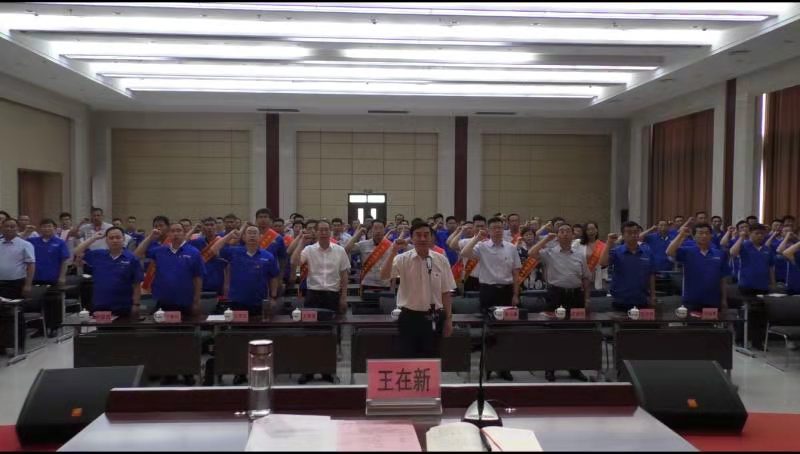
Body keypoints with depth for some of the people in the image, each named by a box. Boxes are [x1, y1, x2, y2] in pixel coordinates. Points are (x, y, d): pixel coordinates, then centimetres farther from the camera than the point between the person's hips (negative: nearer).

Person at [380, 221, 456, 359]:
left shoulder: (441, 260, -1)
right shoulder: (403, 259, -6)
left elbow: (446, 292, 4)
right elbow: (384, 276, -23)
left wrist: (448, 319, 3)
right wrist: (393, 252, -31)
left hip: (433, 318, 2)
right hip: (409, 317, -2)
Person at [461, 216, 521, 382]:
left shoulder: (511, 248, 4)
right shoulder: (482, 247, -3)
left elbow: (515, 273, 7)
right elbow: (464, 253, -21)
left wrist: (515, 295, 4)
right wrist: (477, 238, -17)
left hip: (506, 290, 2)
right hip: (488, 290, -2)